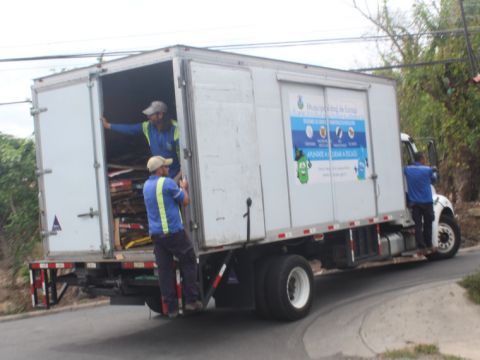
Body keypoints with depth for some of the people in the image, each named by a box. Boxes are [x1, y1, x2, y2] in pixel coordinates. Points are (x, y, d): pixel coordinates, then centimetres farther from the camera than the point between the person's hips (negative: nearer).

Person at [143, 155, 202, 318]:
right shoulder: (167, 183, -10)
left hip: (155, 234, 6)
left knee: (164, 269, 6)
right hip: (174, 231, -6)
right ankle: (191, 300, 6)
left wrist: (178, 186, 28)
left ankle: (171, 308, 7)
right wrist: (184, 188, 14)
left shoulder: (146, 185, 13)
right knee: (189, 262, 8)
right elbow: (185, 201, -3)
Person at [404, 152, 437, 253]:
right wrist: (434, 173, 33)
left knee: (418, 225, 2)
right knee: (427, 224, 11)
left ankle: (421, 246, -2)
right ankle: (428, 245, 18)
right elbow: (433, 180, 12)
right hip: (427, 201, -2)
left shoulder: (407, 169, 1)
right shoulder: (428, 169, -6)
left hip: (414, 202, 2)